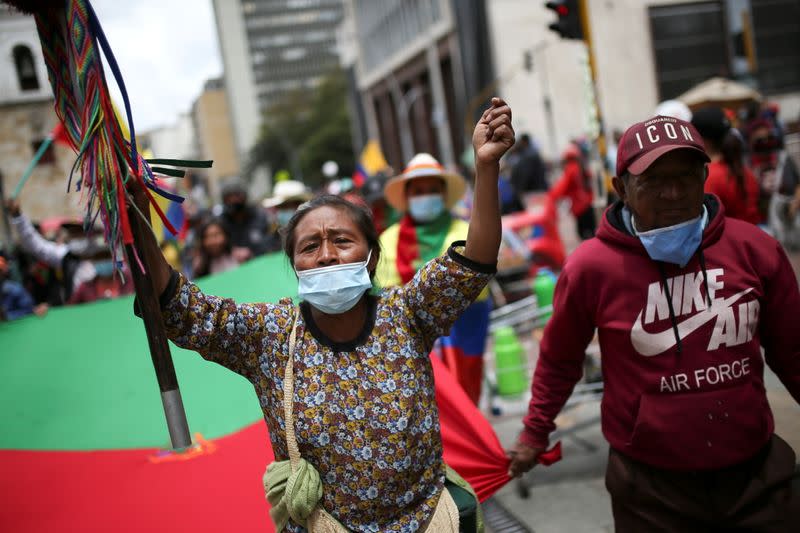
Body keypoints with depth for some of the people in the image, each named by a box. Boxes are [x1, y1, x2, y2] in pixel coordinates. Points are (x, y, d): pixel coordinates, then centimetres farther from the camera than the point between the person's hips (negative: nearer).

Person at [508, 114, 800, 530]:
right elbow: (559, 360, 0)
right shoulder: (591, 267, -15)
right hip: (650, 485, -2)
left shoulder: (755, 249, -7)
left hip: (757, 472, 3)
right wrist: (535, 433, 9)